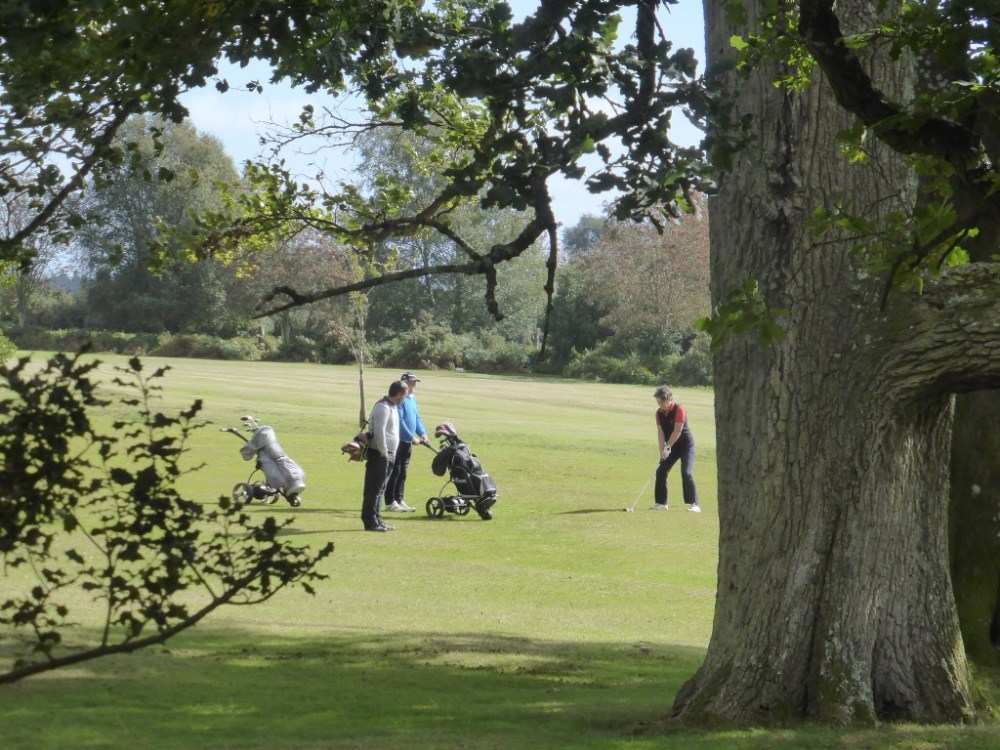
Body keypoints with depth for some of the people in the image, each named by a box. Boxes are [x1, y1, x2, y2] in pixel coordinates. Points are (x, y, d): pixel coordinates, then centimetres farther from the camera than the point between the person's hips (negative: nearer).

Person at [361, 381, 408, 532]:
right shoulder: (383, 406, -16)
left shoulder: (393, 406, 15)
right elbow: (379, 431, -22)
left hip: (388, 453, 10)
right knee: (373, 488, -5)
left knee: (379, 489, 14)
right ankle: (370, 521, -4)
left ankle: (376, 520, 21)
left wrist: (392, 453, 15)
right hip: (379, 453, -10)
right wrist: (384, 453, -20)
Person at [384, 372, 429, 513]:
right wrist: (412, 436, -20)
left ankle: (399, 500, 17)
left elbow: (417, 417, 18)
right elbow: (400, 421, -20)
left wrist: (422, 434, 3)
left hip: (408, 442, 9)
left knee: (402, 472, 12)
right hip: (398, 441, -9)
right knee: (394, 471, -6)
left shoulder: (413, 398, 14)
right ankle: (390, 502, -4)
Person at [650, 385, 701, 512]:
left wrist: (667, 447, -20)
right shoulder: (659, 413, -2)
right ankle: (661, 502, 11)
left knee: (686, 473, -19)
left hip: (686, 445, -7)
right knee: (661, 471, 2)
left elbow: (677, 431, -23)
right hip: (671, 446, 7)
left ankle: (694, 504, -16)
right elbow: (660, 432, -6)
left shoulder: (679, 410, -21)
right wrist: (662, 450, -17)